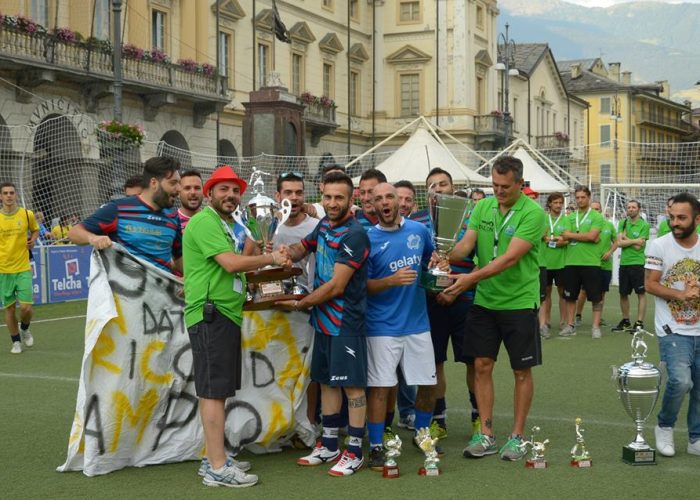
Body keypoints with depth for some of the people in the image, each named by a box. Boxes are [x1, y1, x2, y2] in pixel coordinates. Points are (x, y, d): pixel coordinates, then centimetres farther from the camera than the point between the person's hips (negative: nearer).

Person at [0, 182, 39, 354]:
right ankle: (16, 341, 23)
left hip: (23, 268, 0)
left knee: (26, 307, -6)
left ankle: (24, 329, 27)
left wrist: (32, 240, -1)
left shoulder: (27, 214, -2)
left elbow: (35, 230, 18)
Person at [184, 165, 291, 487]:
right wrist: (272, 258, -9)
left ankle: (214, 459, 21)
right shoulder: (205, 221, -11)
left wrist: (268, 268, 12)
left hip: (226, 315, 10)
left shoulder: (225, 225, 22)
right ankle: (218, 469, -7)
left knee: (216, 391, 14)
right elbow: (231, 263, -21)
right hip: (211, 315, -10)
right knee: (214, 391, -9)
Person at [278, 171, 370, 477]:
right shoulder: (324, 225, 9)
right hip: (323, 317, 9)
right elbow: (303, 248, 25)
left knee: (352, 383, -3)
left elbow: (336, 286, -20)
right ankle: (329, 445, 25)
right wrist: (288, 253, -1)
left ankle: (355, 452, 4)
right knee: (327, 381, 15)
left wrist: (300, 304, -10)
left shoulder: (354, 235, -17)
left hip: (346, 321, -9)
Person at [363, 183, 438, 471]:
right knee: (380, 387, -4)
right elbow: (363, 285, -7)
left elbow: (432, 257, 23)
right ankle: (376, 447, 7)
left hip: (417, 322, 4)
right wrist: (392, 280, -24)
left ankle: (422, 435, 32)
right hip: (382, 326, -4)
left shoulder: (418, 230, 4)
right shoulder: (368, 239, -7)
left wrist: (439, 265, 0)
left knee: (428, 384, 10)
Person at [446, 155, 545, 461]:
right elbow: (466, 243, -3)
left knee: (522, 371, 5)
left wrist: (472, 278, -30)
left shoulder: (532, 213, -14)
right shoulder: (483, 207, 4)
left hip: (519, 301, -4)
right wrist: (447, 256, -25)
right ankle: (486, 435, 13)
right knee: (482, 365, 4)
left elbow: (511, 257, -23)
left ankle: (517, 436, 16)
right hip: (484, 300, 5)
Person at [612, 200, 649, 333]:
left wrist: (625, 238, -3)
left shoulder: (644, 225, -4)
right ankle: (625, 321, 24)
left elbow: (638, 246, -12)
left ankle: (639, 322, -1)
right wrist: (634, 241, -10)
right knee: (623, 294, 11)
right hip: (624, 262, 5)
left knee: (641, 293, -3)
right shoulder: (622, 223, 10)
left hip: (638, 263, -5)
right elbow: (619, 243, -2)